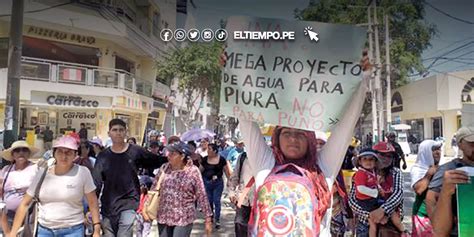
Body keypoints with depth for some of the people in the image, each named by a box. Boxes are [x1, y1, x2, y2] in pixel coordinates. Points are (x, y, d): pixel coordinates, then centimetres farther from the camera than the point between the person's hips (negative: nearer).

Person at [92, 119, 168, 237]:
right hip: (108, 205, 3)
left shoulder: (136, 151, -3)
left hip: (129, 203, -3)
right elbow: (96, 183, 2)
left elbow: (157, 161, 7)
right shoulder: (103, 156, 2)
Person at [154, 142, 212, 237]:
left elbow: (202, 196, -8)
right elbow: (154, 189, 8)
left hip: (184, 219, -4)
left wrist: (208, 219, -7)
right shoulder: (164, 168, 0)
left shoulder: (193, 171, -10)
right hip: (163, 217, 4)